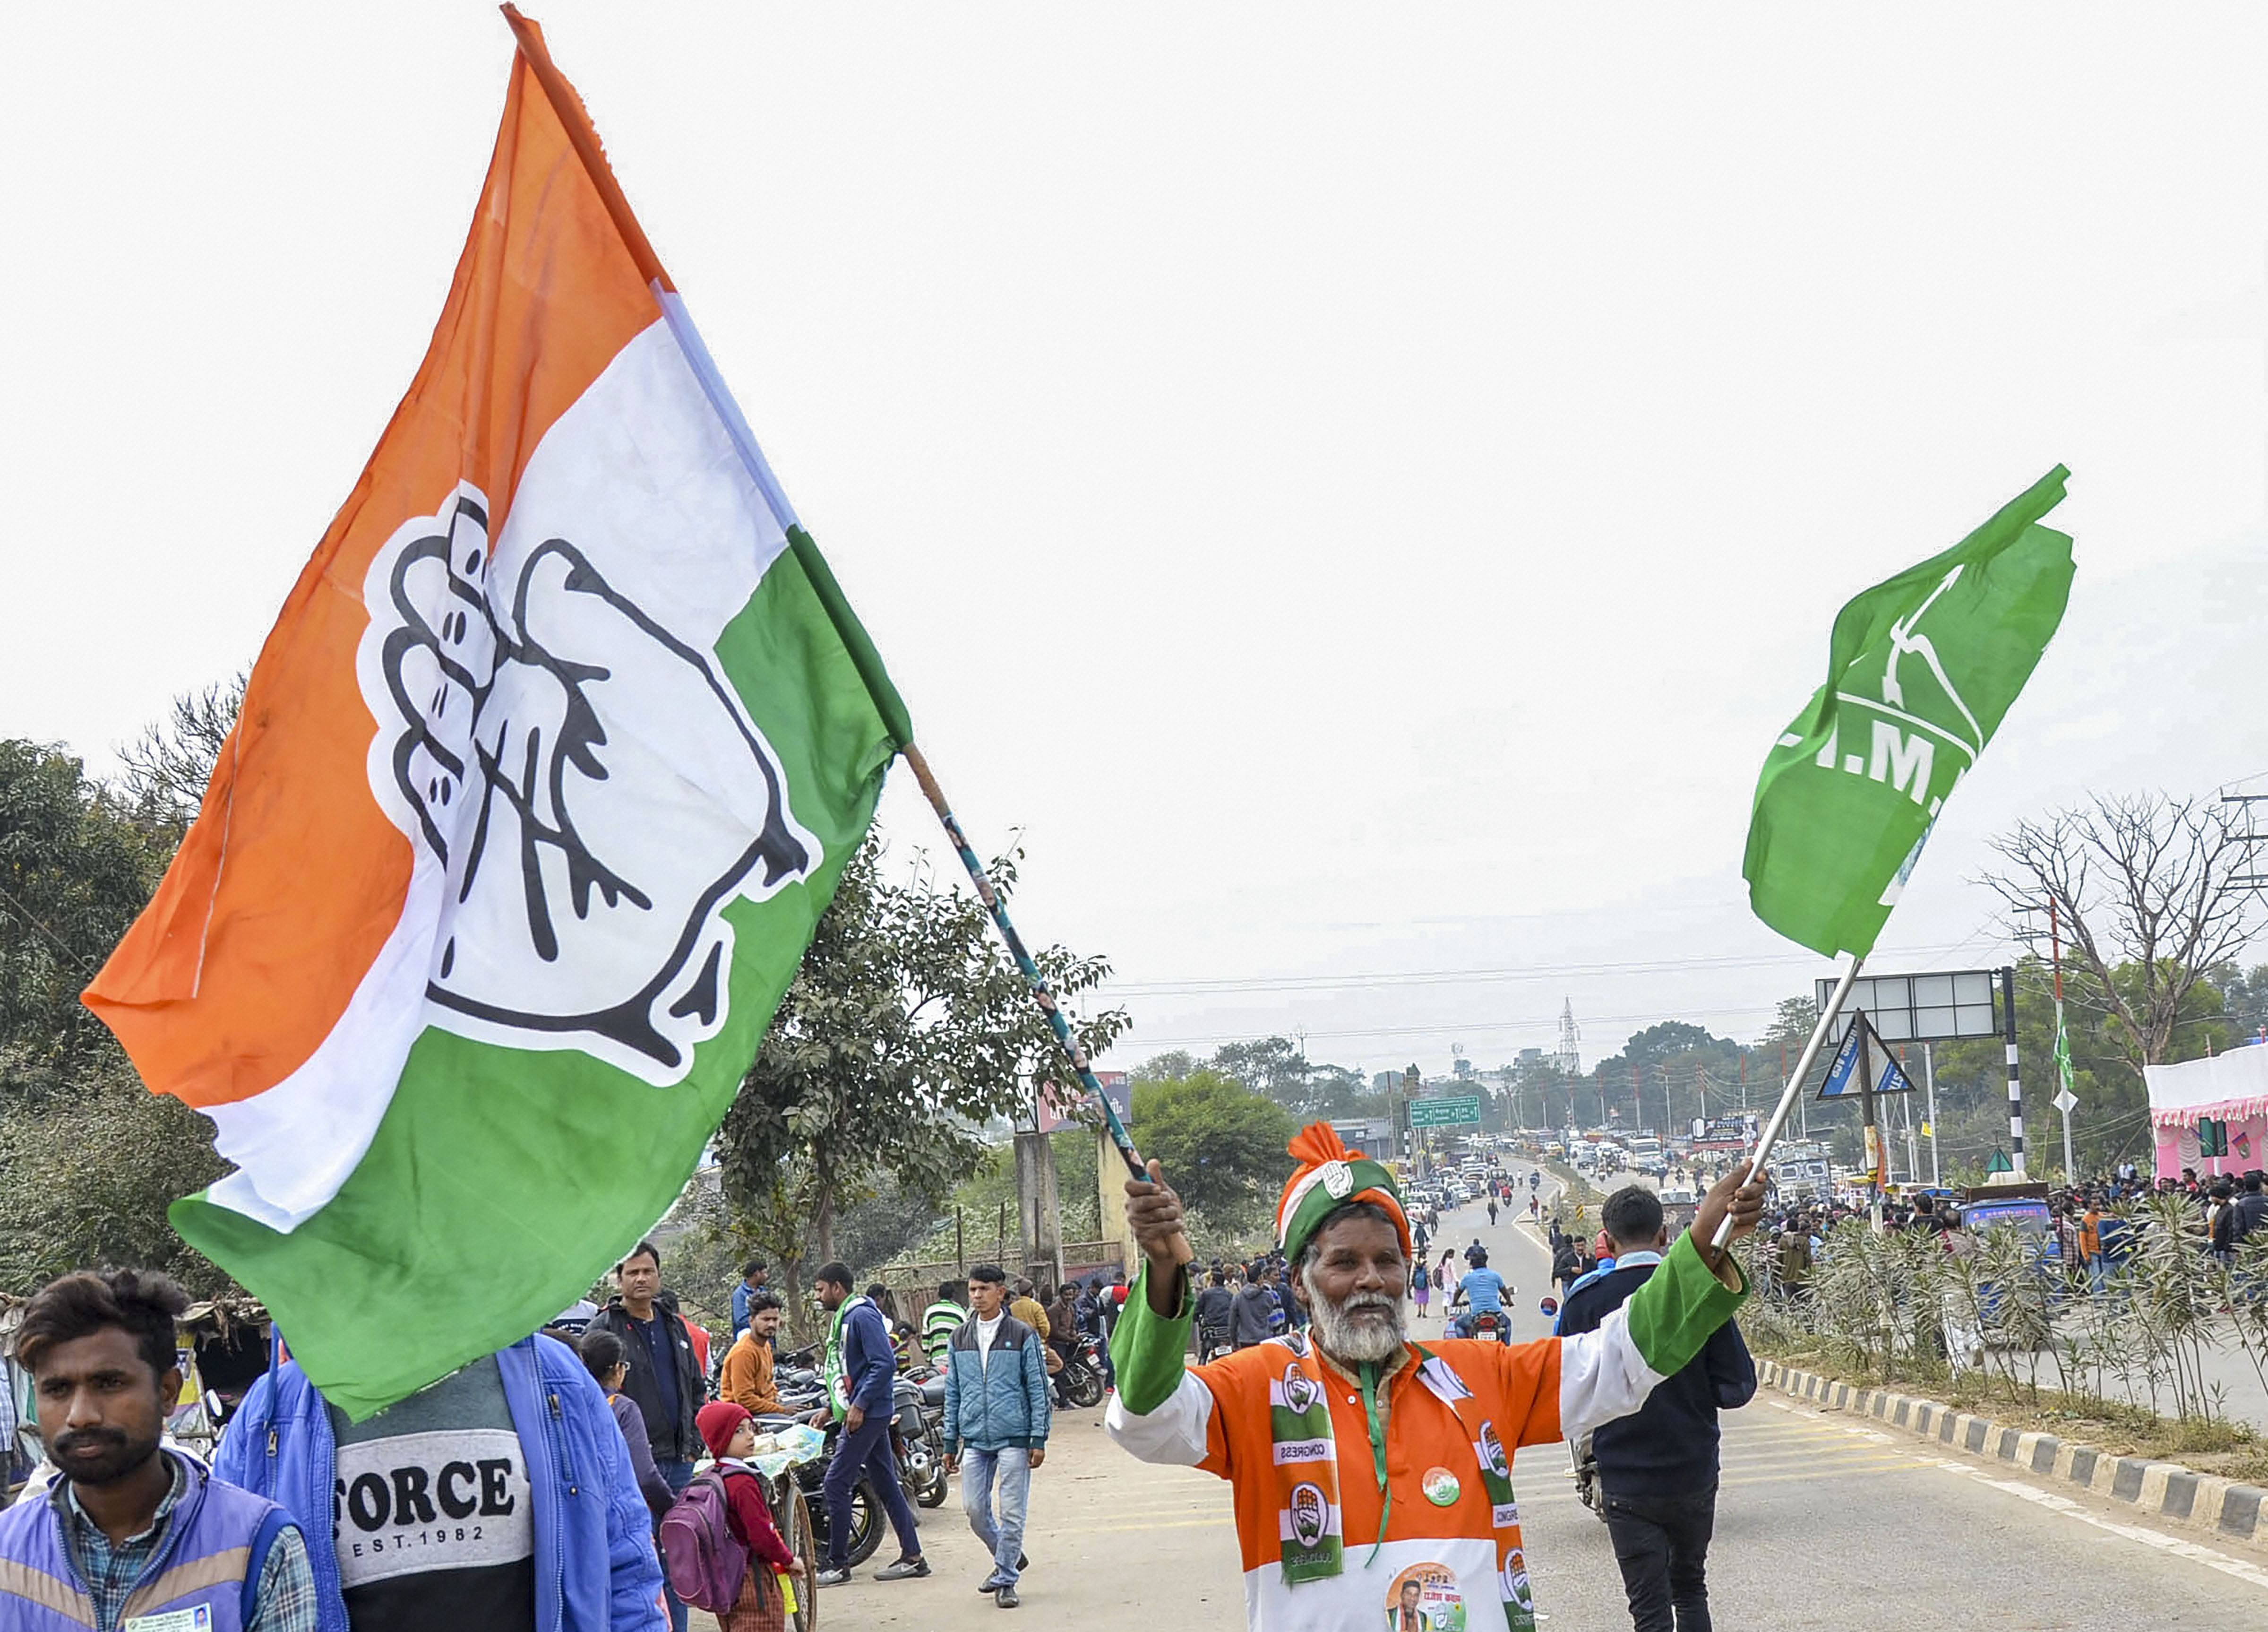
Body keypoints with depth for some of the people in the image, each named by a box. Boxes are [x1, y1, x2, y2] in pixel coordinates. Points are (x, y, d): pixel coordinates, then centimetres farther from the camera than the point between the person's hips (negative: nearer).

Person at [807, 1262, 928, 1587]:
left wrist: (859, 1406, -22)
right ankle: (912, 1556, 14)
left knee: (836, 1484, -8)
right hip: (865, 1414, 10)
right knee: (886, 1484, 11)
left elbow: (885, 1364, -22)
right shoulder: (842, 1319, 17)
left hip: (866, 1415, -10)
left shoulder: (862, 1316, -14)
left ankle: (837, 1564, -3)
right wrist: (830, 1408, 18)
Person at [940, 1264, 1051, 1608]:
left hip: (1013, 1438, -4)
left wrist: (1039, 1440, -6)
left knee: (1011, 1513, -3)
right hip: (974, 1439, 4)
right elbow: (953, 1392, 15)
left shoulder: (1022, 1336, -1)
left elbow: (1038, 1389, 0)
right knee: (975, 1509, 3)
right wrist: (950, 1443, 12)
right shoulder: (960, 1339, 10)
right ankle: (1010, 1558, 26)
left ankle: (1006, 1580, 9)